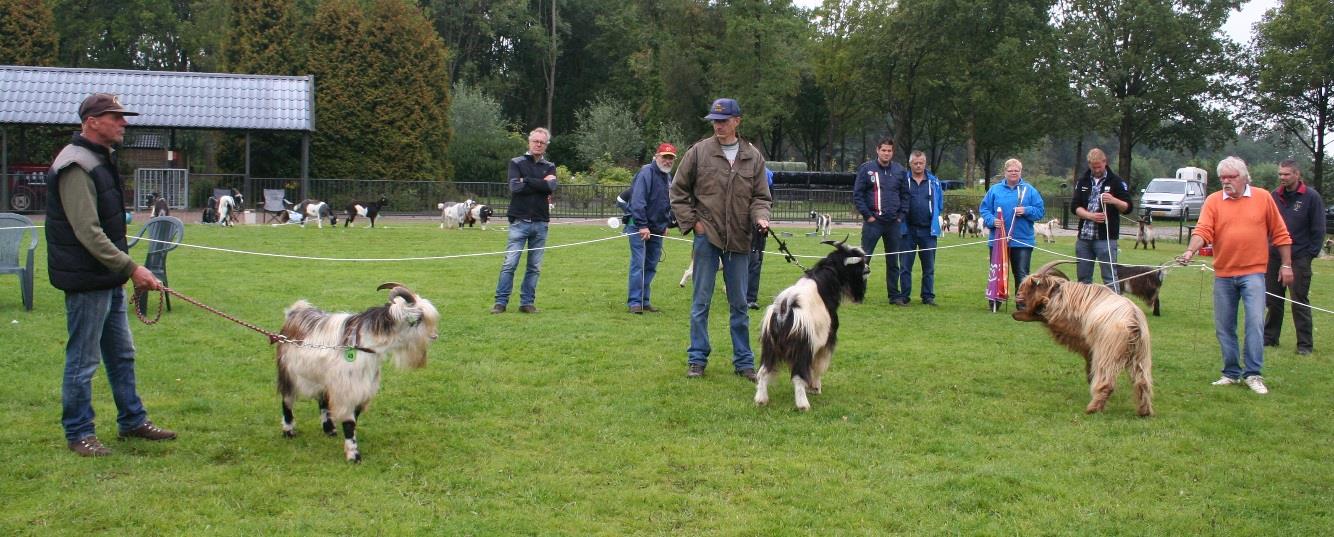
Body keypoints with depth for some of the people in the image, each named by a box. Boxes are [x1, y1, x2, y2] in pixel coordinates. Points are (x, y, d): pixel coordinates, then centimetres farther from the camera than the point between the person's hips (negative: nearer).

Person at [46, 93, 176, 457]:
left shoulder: (102, 159, 14)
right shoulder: (76, 166, -18)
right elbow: (88, 232, -24)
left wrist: (125, 270, 21)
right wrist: (131, 268, -24)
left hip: (109, 279, 10)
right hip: (86, 280, -10)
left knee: (122, 354, 18)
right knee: (83, 361, 0)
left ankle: (133, 421, 29)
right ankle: (79, 434, 10)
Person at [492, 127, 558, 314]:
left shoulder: (549, 167, 14)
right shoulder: (517, 163, 6)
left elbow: (551, 187, -7)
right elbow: (515, 187, -11)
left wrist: (526, 180, -8)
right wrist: (541, 183, -7)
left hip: (540, 223, 3)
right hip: (519, 221, -3)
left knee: (535, 267, 5)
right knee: (509, 264, -7)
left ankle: (527, 302, 11)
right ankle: (501, 302, -2)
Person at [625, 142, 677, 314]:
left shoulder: (668, 177, 13)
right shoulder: (646, 172, -14)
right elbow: (637, 201, -21)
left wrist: (665, 225, 17)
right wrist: (642, 226, -24)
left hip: (656, 229, 8)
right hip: (639, 227, -8)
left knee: (651, 266, 10)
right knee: (638, 264, -10)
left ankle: (645, 301, 16)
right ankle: (635, 302, -9)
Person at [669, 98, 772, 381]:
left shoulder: (753, 157, 5)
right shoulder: (699, 151, -2)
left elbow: (761, 196, 10)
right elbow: (678, 190, 5)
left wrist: (760, 216, -10)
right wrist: (691, 222, -2)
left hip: (739, 241, 2)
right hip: (707, 238, -2)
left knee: (739, 304, 9)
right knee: (701, 301, 3)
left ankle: (743, 361, 17)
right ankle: (697, 359, 12)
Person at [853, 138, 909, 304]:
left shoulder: (900, 171, 8)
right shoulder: (866, 169, -2)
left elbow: (905, 195, 12)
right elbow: (857, 194, -4)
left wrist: (901, 216, 1)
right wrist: (867, 215, -9)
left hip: (893, 223, 3)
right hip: (873, 222, -3)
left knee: (893, 261, 9)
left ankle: (894, 295, 17)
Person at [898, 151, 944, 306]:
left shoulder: (934, 182, 6)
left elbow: (940, 204, 14)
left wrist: (933, 216, 8)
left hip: (928, 229, 2)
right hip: (908, 229, -2)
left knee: (929, 266, 6)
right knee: (905, 265, 1)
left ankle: (928, 296, 14)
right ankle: (904, 296, 7)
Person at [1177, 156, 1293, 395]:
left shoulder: (1263, 198, 2)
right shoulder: (1213, 201, 2)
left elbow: (1280, 233, 7)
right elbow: (1203, 231, -10)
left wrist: (1286, 264, 5)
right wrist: (1190, 251, -28)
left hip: (1253, 272, -2)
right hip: (1223, 273, 2)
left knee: (1255, 322, -12)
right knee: (1224, 327, 7)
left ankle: (1253, 374, -7)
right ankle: (1231, 373, 20)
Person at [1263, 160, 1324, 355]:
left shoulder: (1311, 196, -5)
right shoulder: (1276, 196, 9)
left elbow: (1318, 228, -4)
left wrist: (1312, 252, -8)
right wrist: (1267, 247, 6)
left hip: (1300, 258, -5)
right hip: (1275, 255, 5)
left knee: (1300, 302, -2)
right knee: (1273, 299, 11)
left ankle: (1305, 344, 3)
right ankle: (1269, 338, 21)